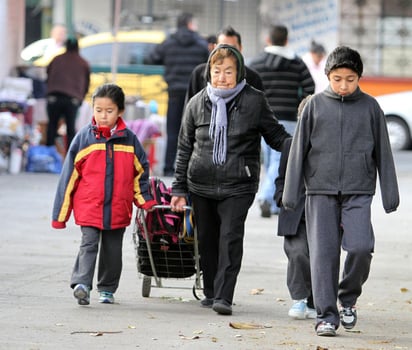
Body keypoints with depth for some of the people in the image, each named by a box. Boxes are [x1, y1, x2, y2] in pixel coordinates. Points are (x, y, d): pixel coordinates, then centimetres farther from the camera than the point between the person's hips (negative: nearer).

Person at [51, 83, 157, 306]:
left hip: (118, 209, 2)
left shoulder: (129, 140, 3)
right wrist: (60, 213, 1)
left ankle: (107, 289, 24)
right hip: (89, 207, -2)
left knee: (113, 249, 11)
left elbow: (140, 173, 15)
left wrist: (146, 203, 7)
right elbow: (69, 175, 1)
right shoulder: (84, 138, -1)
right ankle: (82, 284, -23)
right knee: (89, 245, -14)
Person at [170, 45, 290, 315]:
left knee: (231, 237, -14)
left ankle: (224, 296, -15)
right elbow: (185, 148, 12)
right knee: (207, 239, 9)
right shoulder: (197, 104, 6)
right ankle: (210, 292, 26)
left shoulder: (254, 101, -1)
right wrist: (179, 189, 11)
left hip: (238, 185, -3)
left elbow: (275, 134, 9)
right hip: (201, 185, 3)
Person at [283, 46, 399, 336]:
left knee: (360, 247, -15)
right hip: (321, 190, 0)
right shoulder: (316, 105, 4)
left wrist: (391, 194, 8)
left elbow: (383, 152, 9)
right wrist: (291, 192, 4)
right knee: (324, 253, -2)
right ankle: (326, 316, 4)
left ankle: (348, 298, 11)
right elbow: (299, 149, 7)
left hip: (359, 192, 0)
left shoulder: (370, 107, 5)